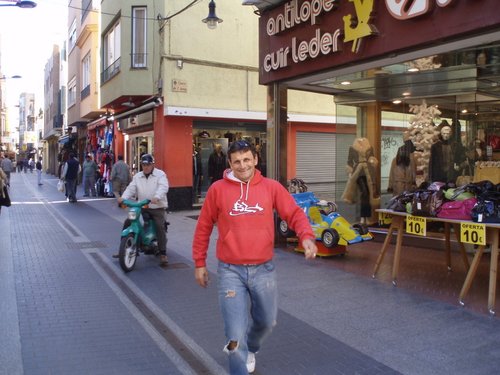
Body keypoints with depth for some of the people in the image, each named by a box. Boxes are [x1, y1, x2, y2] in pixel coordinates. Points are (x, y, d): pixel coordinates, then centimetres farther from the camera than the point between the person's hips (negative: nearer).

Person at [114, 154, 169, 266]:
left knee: (160, 226, -22)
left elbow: (163, 187, -19)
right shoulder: (137, 176, 13)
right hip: (141, 207, 5)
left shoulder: (160, 174, -2)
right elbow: (131, 188, 2)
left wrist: (156, 197, -39)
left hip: (157, 207, -5)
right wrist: (123, 197, -18)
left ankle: (163, 254, -14)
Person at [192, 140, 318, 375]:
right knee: (235, 333, -2)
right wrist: (199, 263, 7)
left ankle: (249, 349, 55)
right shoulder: (217, 189, -4)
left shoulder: (272, 187, -1)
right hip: (230, 270, -2)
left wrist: (306, 237, -21)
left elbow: (295, 214, -1)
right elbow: (203, 227, 4)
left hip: (263, 269, 3)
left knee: (266, 321, 22)